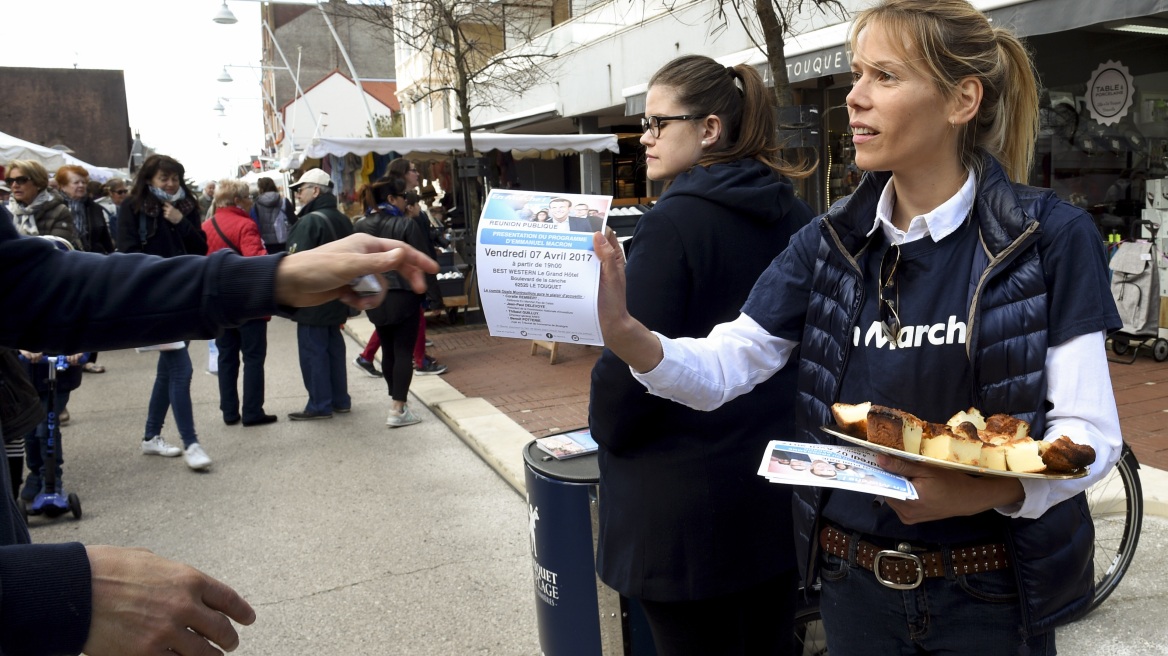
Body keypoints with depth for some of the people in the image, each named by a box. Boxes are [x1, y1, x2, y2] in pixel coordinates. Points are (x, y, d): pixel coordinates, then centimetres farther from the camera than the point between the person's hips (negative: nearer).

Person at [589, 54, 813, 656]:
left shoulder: (674, 223, -18)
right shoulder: (794, 217, 4)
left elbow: (631, 363, -20)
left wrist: (607, 430, 0)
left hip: (691, 501, -7)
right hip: (782, 491, 7)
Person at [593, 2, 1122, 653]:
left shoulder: (1049, 237, -11)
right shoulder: (830, 242, -2)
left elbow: (1092, 430, -12)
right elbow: (722, 368, -7)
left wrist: (993, 489, -32)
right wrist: (632, 340, -26)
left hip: (990, 597, -2)